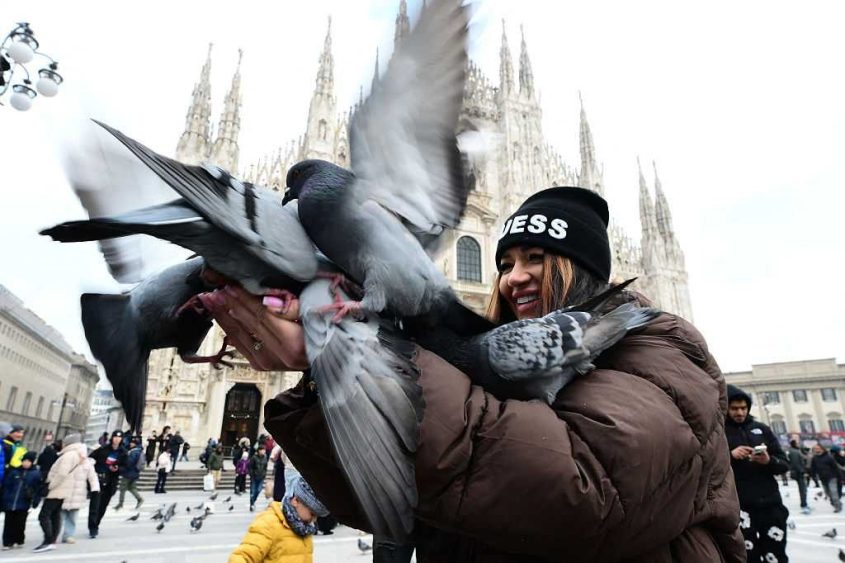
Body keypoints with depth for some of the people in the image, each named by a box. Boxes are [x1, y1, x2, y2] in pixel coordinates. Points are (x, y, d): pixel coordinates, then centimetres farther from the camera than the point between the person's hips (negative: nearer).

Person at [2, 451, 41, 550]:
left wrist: (35, 501, -7)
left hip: (23, 504, -1)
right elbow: (5, 486, 5)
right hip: (10, 502, 1)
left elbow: (38, 489, -1)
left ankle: (19, 541, 22)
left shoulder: (36, 473, -1)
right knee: (9, 523, 5)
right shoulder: (13, 471, 1)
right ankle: (7, 542, 16)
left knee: (20, 523, 6)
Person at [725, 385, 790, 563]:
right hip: (739, 506, -3)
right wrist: (730, 455, -20)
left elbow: (785, 464, 11)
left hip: (770, 504, 3)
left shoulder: (761, 428, 11)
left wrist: (769, 461, -11)